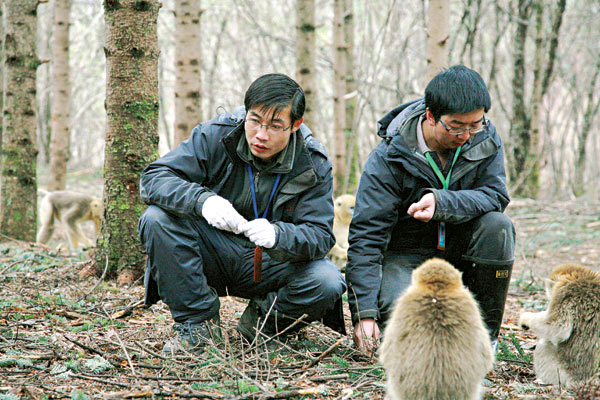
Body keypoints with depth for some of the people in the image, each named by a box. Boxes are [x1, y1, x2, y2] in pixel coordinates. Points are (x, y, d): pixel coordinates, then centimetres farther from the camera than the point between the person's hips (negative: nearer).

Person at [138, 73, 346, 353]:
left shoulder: (313, 165, -12)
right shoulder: (216, 134, -14)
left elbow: (320, 235, -18)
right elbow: (154, 177, -18)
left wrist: (277, 235, -41)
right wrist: (202, 200, -39)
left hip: (272, 263, 0)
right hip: (212, 254, 1)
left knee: (328, 283, -29)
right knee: (157, 219, -26)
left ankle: (262, 321, 4)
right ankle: (198, 322, -13)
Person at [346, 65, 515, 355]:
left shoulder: (485, 140, -11)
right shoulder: (388, 159, -20)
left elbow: (495, 195, -17)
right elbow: (366, 235, -21)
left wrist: (442, 202, -38)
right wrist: (364, 312, -30)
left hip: (458, 244, 3)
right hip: (406, 252, -3)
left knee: (497, 225, -29)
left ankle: (484, 331, -10)